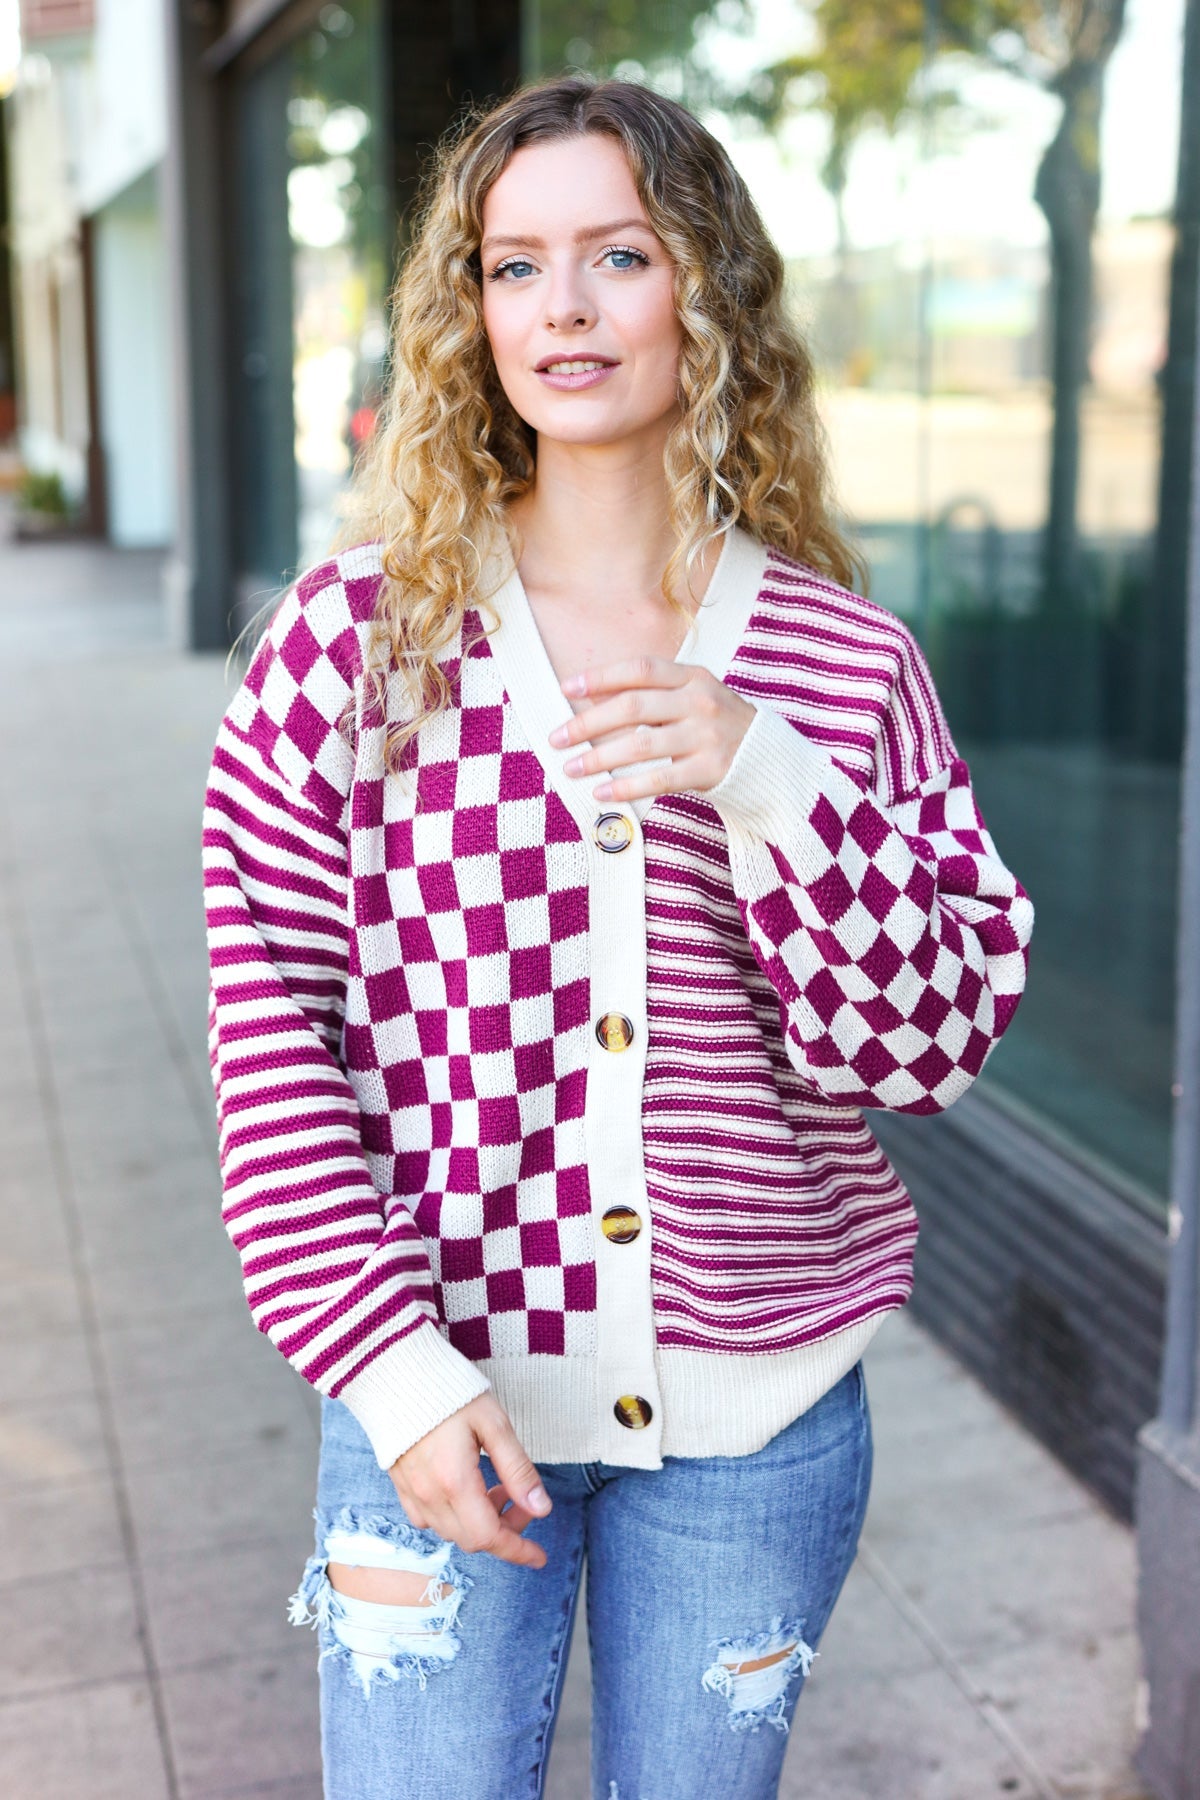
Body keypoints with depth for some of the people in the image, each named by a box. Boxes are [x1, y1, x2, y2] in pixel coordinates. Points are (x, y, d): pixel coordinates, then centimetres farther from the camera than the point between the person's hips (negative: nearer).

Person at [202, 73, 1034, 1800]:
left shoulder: (849, 664, -3)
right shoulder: (356, 637, -5)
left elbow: (937, 1040, -6)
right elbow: (273, 1027, -6)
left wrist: (772, 784, -21)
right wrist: (392, 1364, -12)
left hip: (757, 1412, 2)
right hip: (437, 1389, -1)